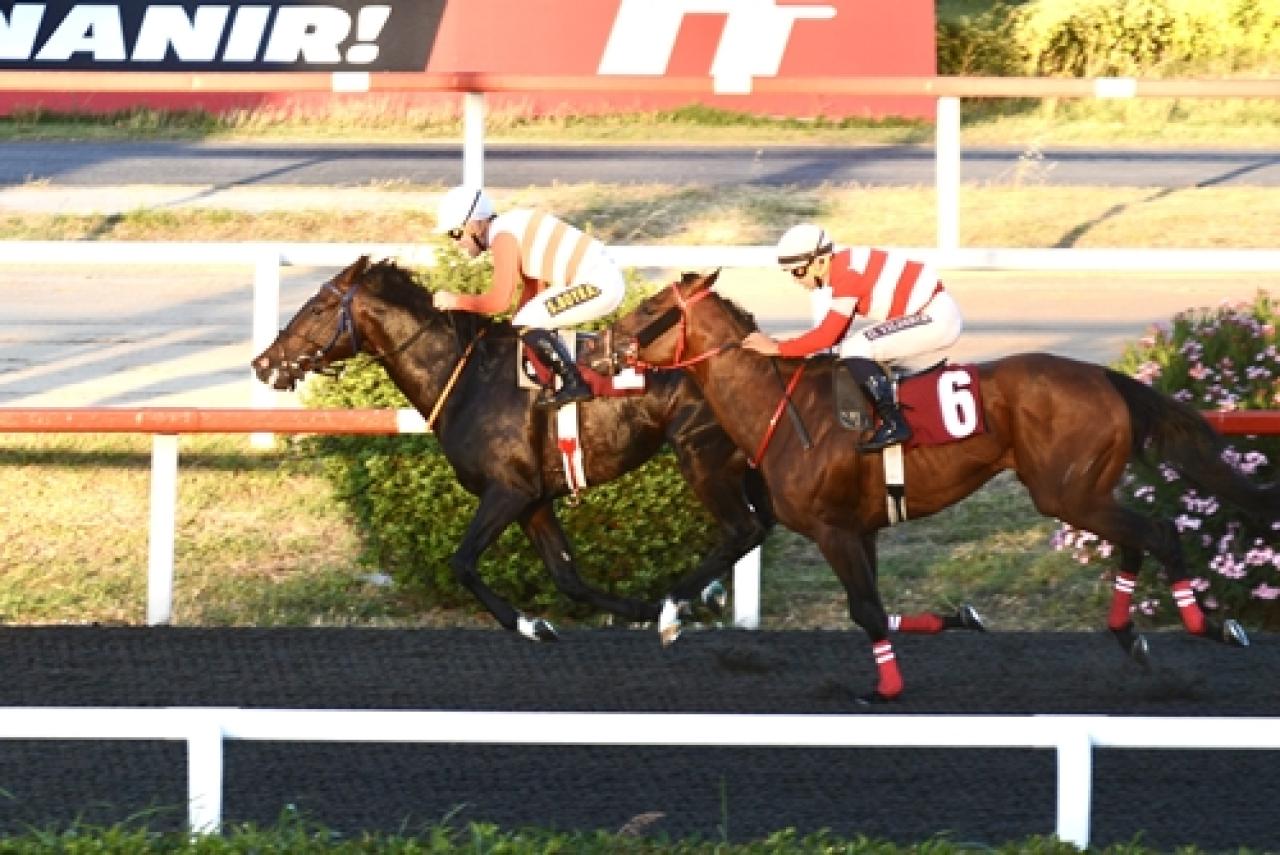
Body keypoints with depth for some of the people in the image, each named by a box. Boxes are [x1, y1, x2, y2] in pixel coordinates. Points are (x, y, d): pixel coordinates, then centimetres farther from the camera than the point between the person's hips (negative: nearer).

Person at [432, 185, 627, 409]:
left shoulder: (503, 236, -14)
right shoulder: (513, 228, 16)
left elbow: (499, 302, -18)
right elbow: (533, 289, 22)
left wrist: (455, 301, -5)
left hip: (598, 282, -10)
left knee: (527, 325, -14)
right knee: (535, 326, 21)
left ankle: (574, 384, -7)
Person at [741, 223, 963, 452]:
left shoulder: (847, 275, -20)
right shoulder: (844, 268, 9)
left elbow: (828, 336, -20)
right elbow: (835, 336, 12)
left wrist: (777, 348, -15)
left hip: (938, 319, -10)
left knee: (855, 350, -19)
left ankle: (893, 423, -17)